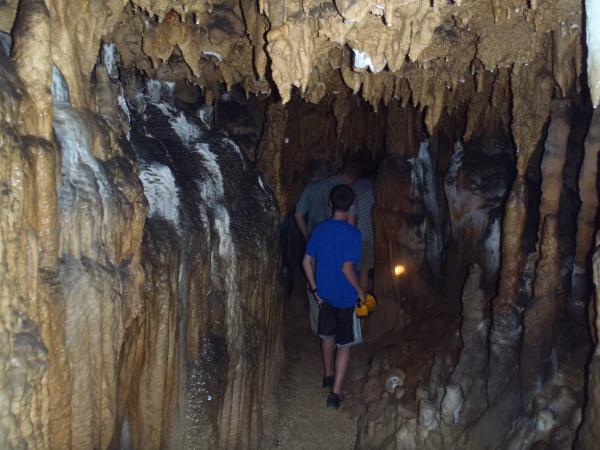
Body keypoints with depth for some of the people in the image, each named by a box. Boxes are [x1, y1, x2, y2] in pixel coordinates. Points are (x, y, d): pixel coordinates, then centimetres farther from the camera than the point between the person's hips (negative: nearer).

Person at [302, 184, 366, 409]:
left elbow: (307, 261, 0)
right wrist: (359, 290, -9)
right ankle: (335, 393, 6)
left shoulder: (319, 229, -3)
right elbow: (347, 268, -24)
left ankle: (328, 375, 43)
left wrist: (315, 289, 10)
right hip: (345, 297, -5)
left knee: (327, 335, 25)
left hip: (324, 294, 6)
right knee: (344, 344, 7)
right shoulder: (351, 233, -20)